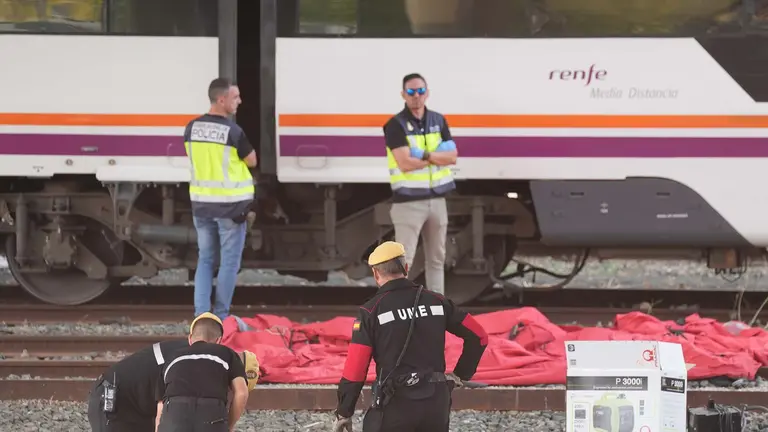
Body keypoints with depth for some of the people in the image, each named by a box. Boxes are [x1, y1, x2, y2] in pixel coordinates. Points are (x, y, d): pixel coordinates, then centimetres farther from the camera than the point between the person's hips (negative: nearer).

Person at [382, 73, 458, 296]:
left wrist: (424, 156, -16)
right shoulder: (396, 125, -10)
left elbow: (452, 157, -1)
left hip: (436, 199, 6)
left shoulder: (438, 121, 9)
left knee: (436, 259, 12)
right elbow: (405, 163, -20)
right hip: (409, 201, -6)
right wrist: (437, 155, -10)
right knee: (403, 260, -10)